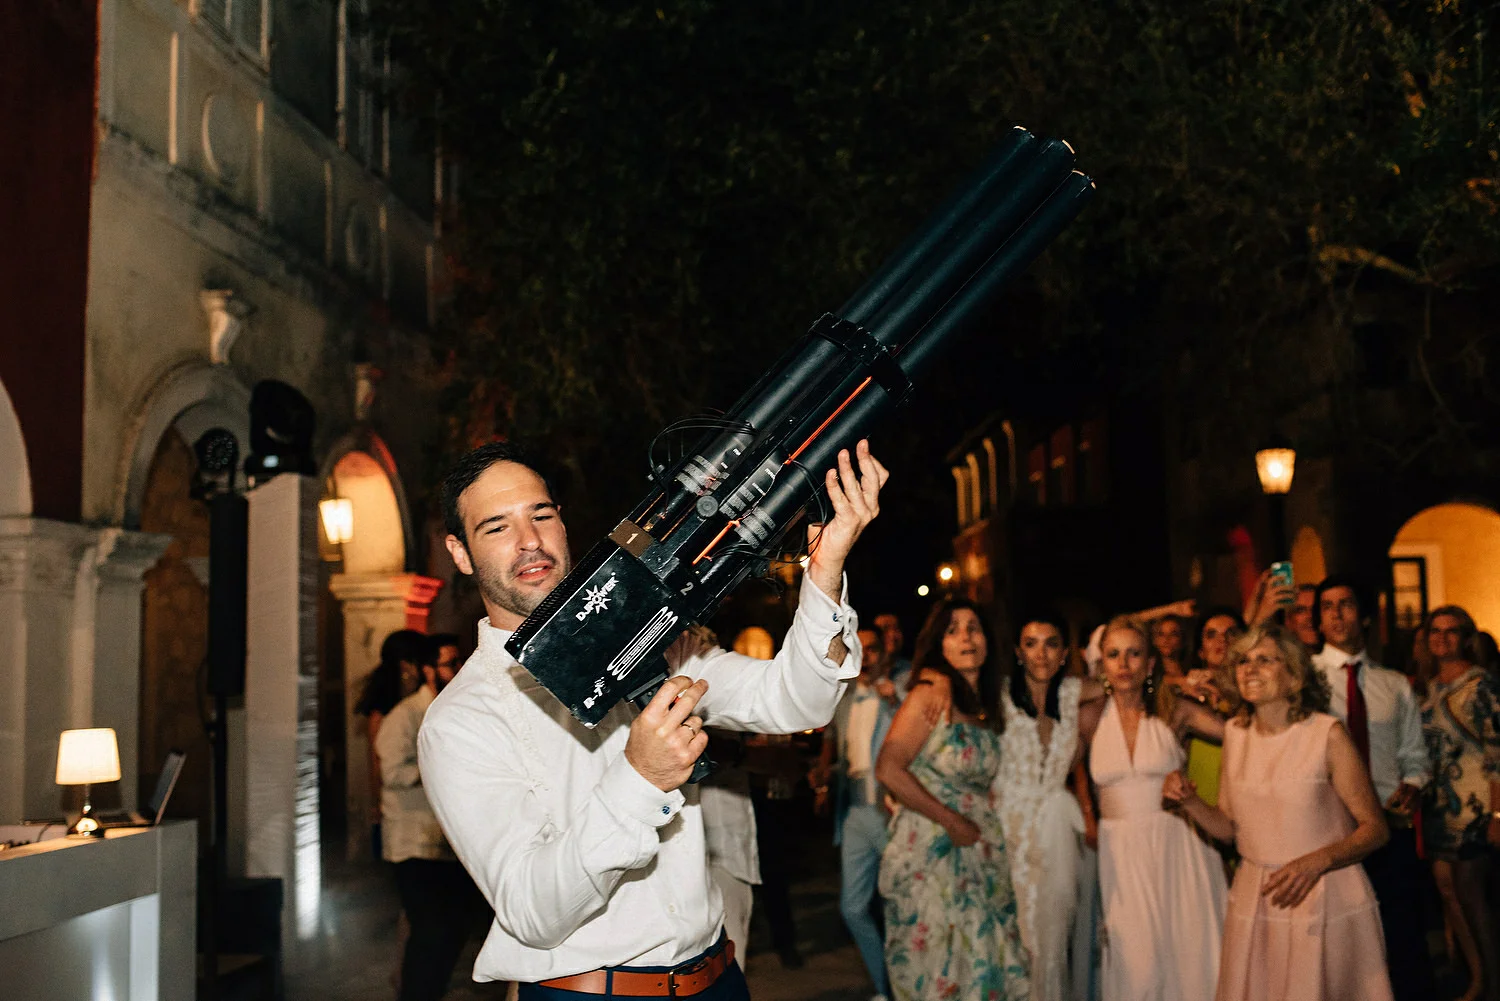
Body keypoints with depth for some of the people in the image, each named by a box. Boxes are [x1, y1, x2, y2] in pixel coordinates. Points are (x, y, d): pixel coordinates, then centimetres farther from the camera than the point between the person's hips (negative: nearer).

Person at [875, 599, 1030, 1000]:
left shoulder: (986, 704, 10)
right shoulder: (932, 693, -12)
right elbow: (889, 769, -19)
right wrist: (953, 822, -15)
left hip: (983, 852, 7)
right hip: (932, 848, -7)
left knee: (983, 965, 9)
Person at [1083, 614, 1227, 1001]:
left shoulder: (1173, 711, -1)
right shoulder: (1093, 718, 2)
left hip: (1174, 848, 0)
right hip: (1119, 851, 1)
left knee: (1183, 952, 1)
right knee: (1135, 961, -1)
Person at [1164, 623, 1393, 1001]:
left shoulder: (1327, 734, -11)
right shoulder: (1235, 734, 5)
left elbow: (1375, 828, -9)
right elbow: (1228, 827, 9)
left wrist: (1316, 862, -22)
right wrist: (1189, 801, -9)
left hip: (1327, 900, -4)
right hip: (1254, 899, 4)